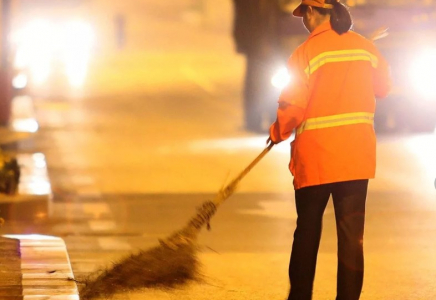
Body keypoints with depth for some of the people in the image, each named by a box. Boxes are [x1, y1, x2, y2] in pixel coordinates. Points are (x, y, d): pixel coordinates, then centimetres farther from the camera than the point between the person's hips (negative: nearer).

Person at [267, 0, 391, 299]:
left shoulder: (306, 52, -11)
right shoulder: (366, 47, 2)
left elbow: (292, 108, -11)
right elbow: (383, 87, 17)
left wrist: (277, 133, 7)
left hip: (315, 157, -3)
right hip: (358, 157, 3)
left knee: (307, 232, 12)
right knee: (352, 235, 2)